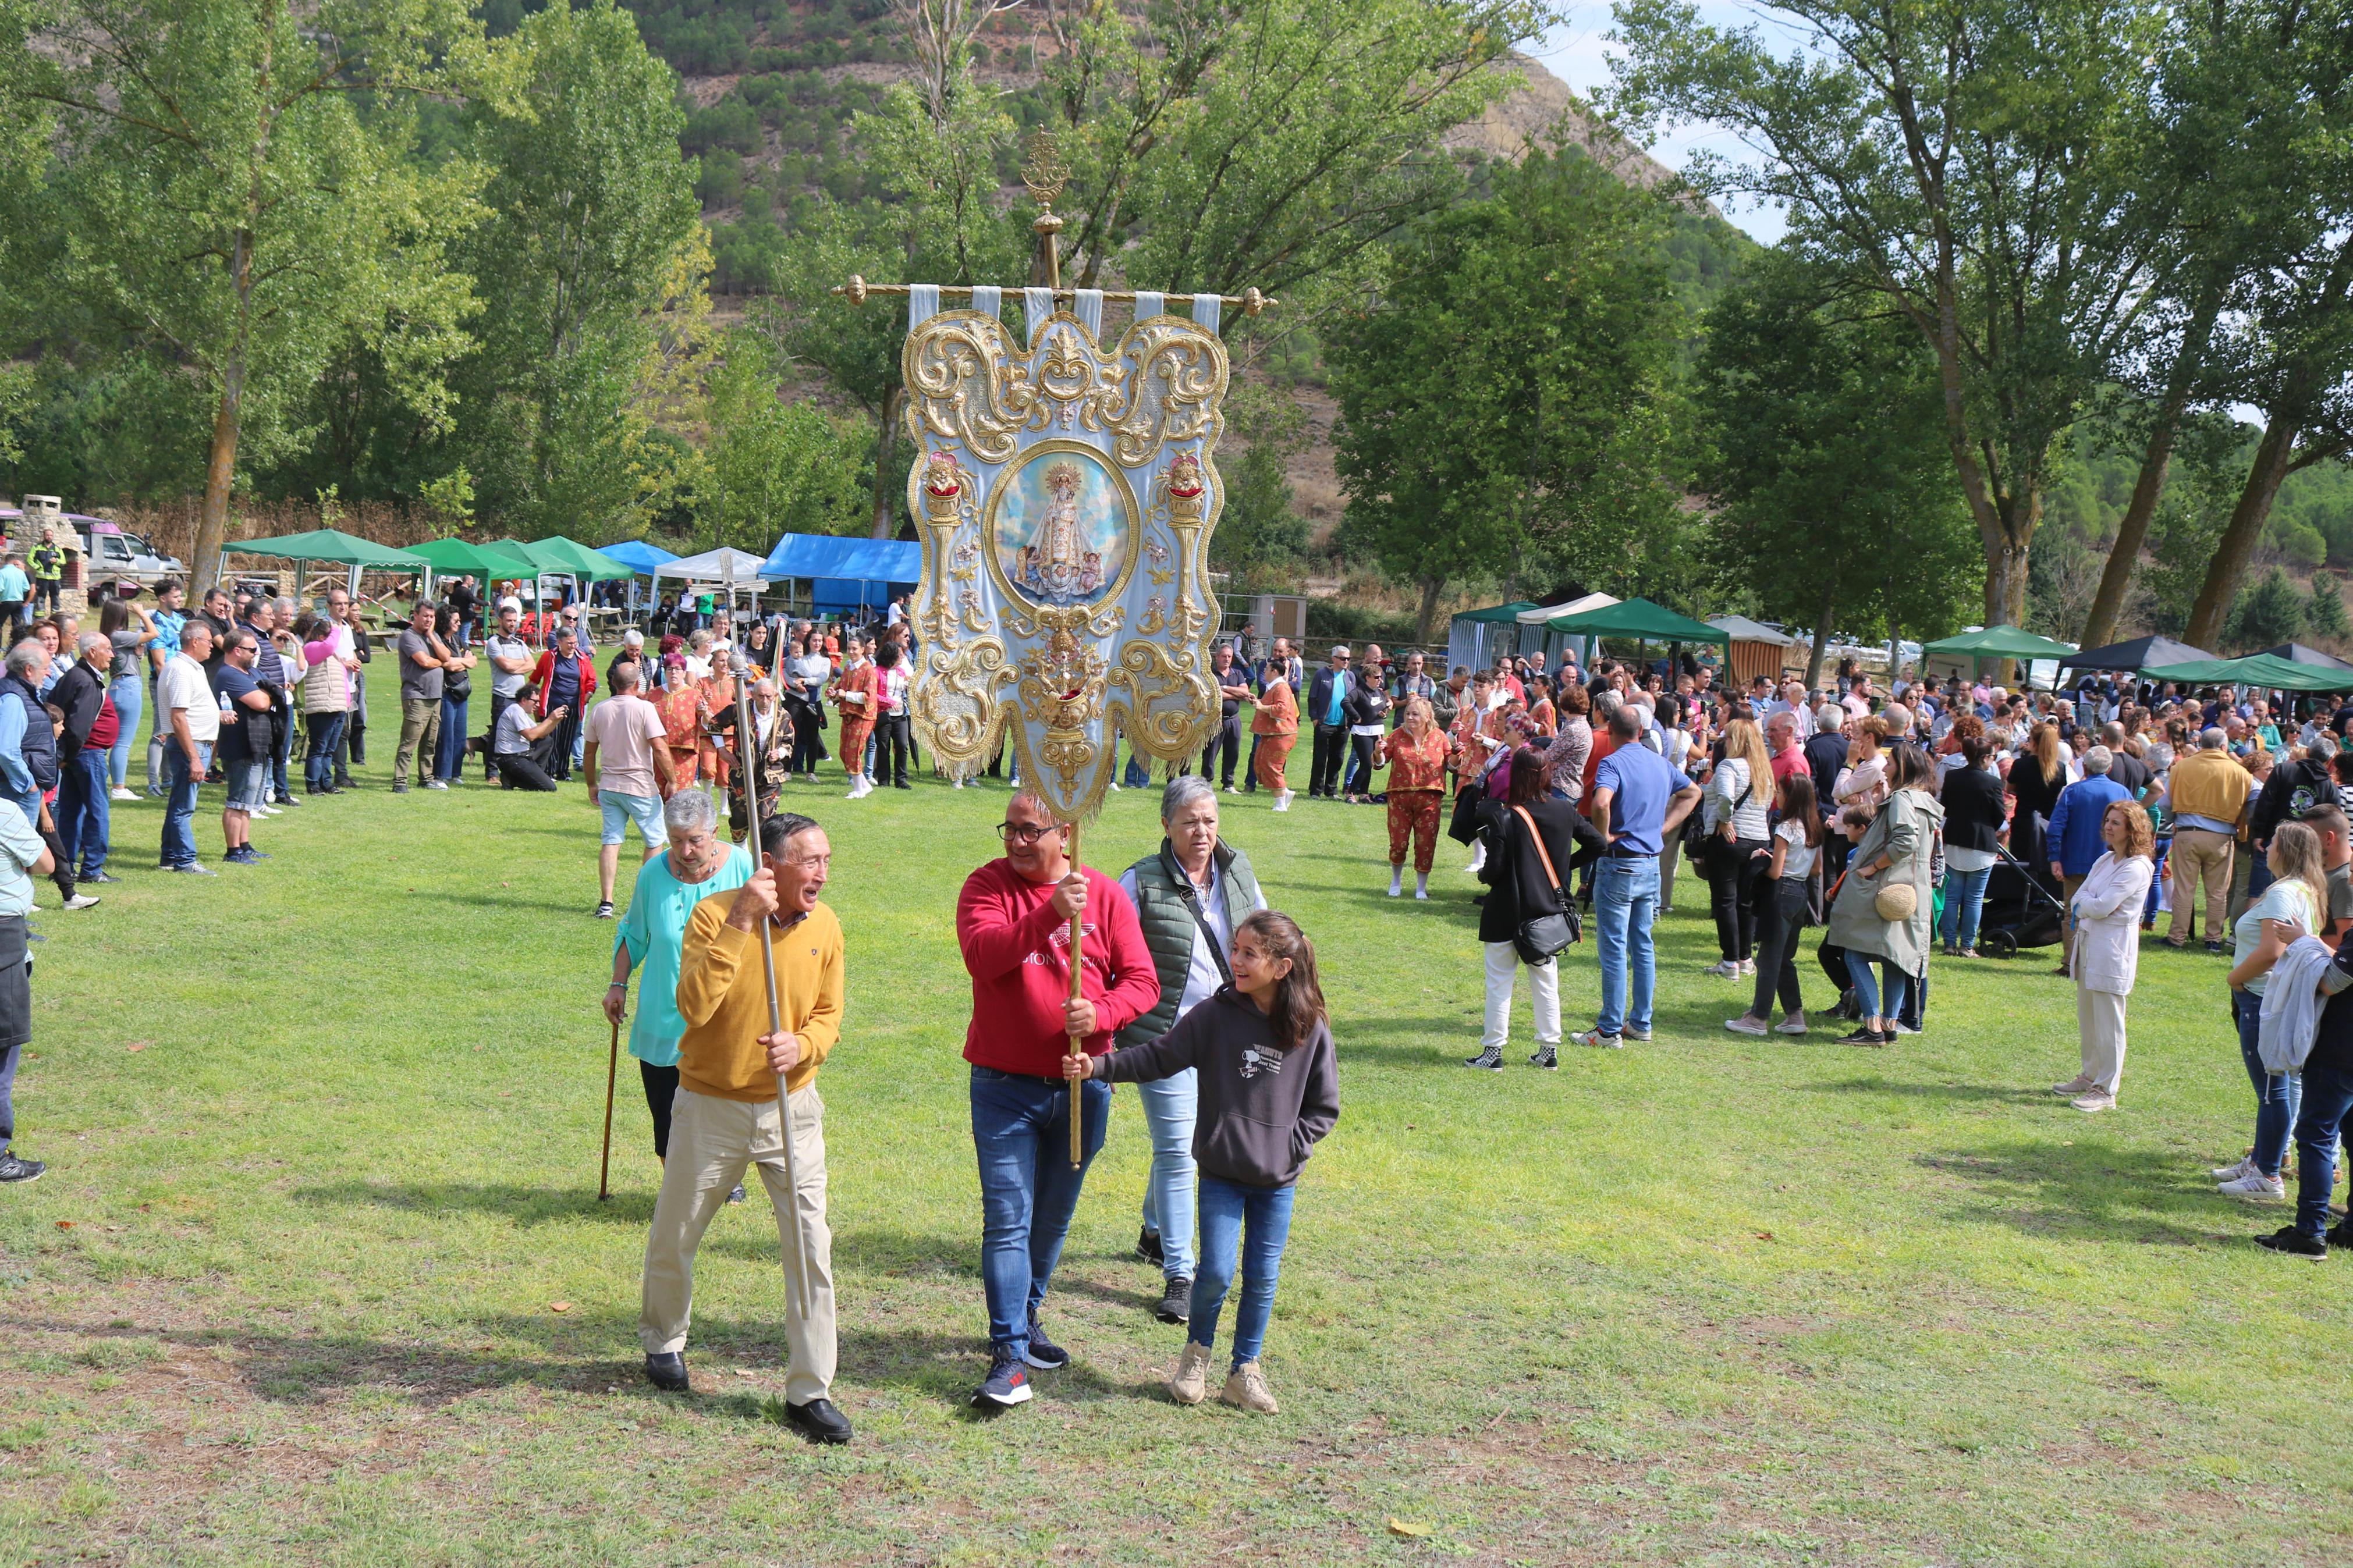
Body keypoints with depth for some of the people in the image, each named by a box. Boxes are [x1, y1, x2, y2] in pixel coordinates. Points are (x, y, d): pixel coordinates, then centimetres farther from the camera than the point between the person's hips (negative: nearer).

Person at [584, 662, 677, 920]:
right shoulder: (643, 708, -11)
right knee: (655, 841, 11)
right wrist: (672, 781, -9)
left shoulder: (600, 710, 4)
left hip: (609, 787, 5)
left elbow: (590, 752, 11)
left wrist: (592, 784, 22)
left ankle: (606, 903, -1)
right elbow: (660, 748, -17)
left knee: (610, 841, 6)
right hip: (640, 787, -4)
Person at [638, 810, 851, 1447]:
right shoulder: (715, 915, -18)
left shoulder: (825, 927, -4)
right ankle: (663, 1341, 43)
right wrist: (740, 923, -34)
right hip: (711, 1107, -2)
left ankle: (810, 1391, 5)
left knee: (811, 1246, -5)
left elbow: (828, 1013, 6)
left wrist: (801, 1045, -16)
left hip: (791, 1107, 2)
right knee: (673, 1239, 14)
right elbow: (694, 1006, -30)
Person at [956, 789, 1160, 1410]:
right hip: (1005, 1086, -3)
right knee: (1007, 1220, -7)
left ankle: (1025, 1318, 35)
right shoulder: (987, 885, -3)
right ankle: (1009, 1355, -5)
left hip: (1083, 1085, 3)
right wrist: (1050, 914, -32)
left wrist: (1101, 1013, -20)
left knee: (1053, 1218, 16)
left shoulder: (1104, 894, 2)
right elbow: (981, 955, -22)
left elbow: (1142, 980, 0)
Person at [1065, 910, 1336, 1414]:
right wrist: (1098, 1066, -19)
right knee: (1217, 1270, -7)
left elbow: (1324, 1108, 5)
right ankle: (1197, 1352, 20)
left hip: (1277, 1181, 1)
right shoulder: (1215, 1016, -7)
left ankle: (1246, 1371, 23)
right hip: (1221, 1172, -1)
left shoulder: (1311, 1031, -4)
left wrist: (1290, 1146, -7)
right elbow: (1159, 1057, -8)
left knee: (1263, 1276, 5)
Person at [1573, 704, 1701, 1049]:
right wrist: (1664, 827, 14)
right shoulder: (1660, 763, 9)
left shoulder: (1613, 763, -14)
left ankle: (1610, 1030, 1)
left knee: (1614, 949, -2)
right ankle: (1641, 1023, 19)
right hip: (1651, 864, 7)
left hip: (1619, 864, -7)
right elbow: (1692, 793, 24)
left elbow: (1601, 803, -33)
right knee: (1642, 946, 14)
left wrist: (1604, 837, -16)